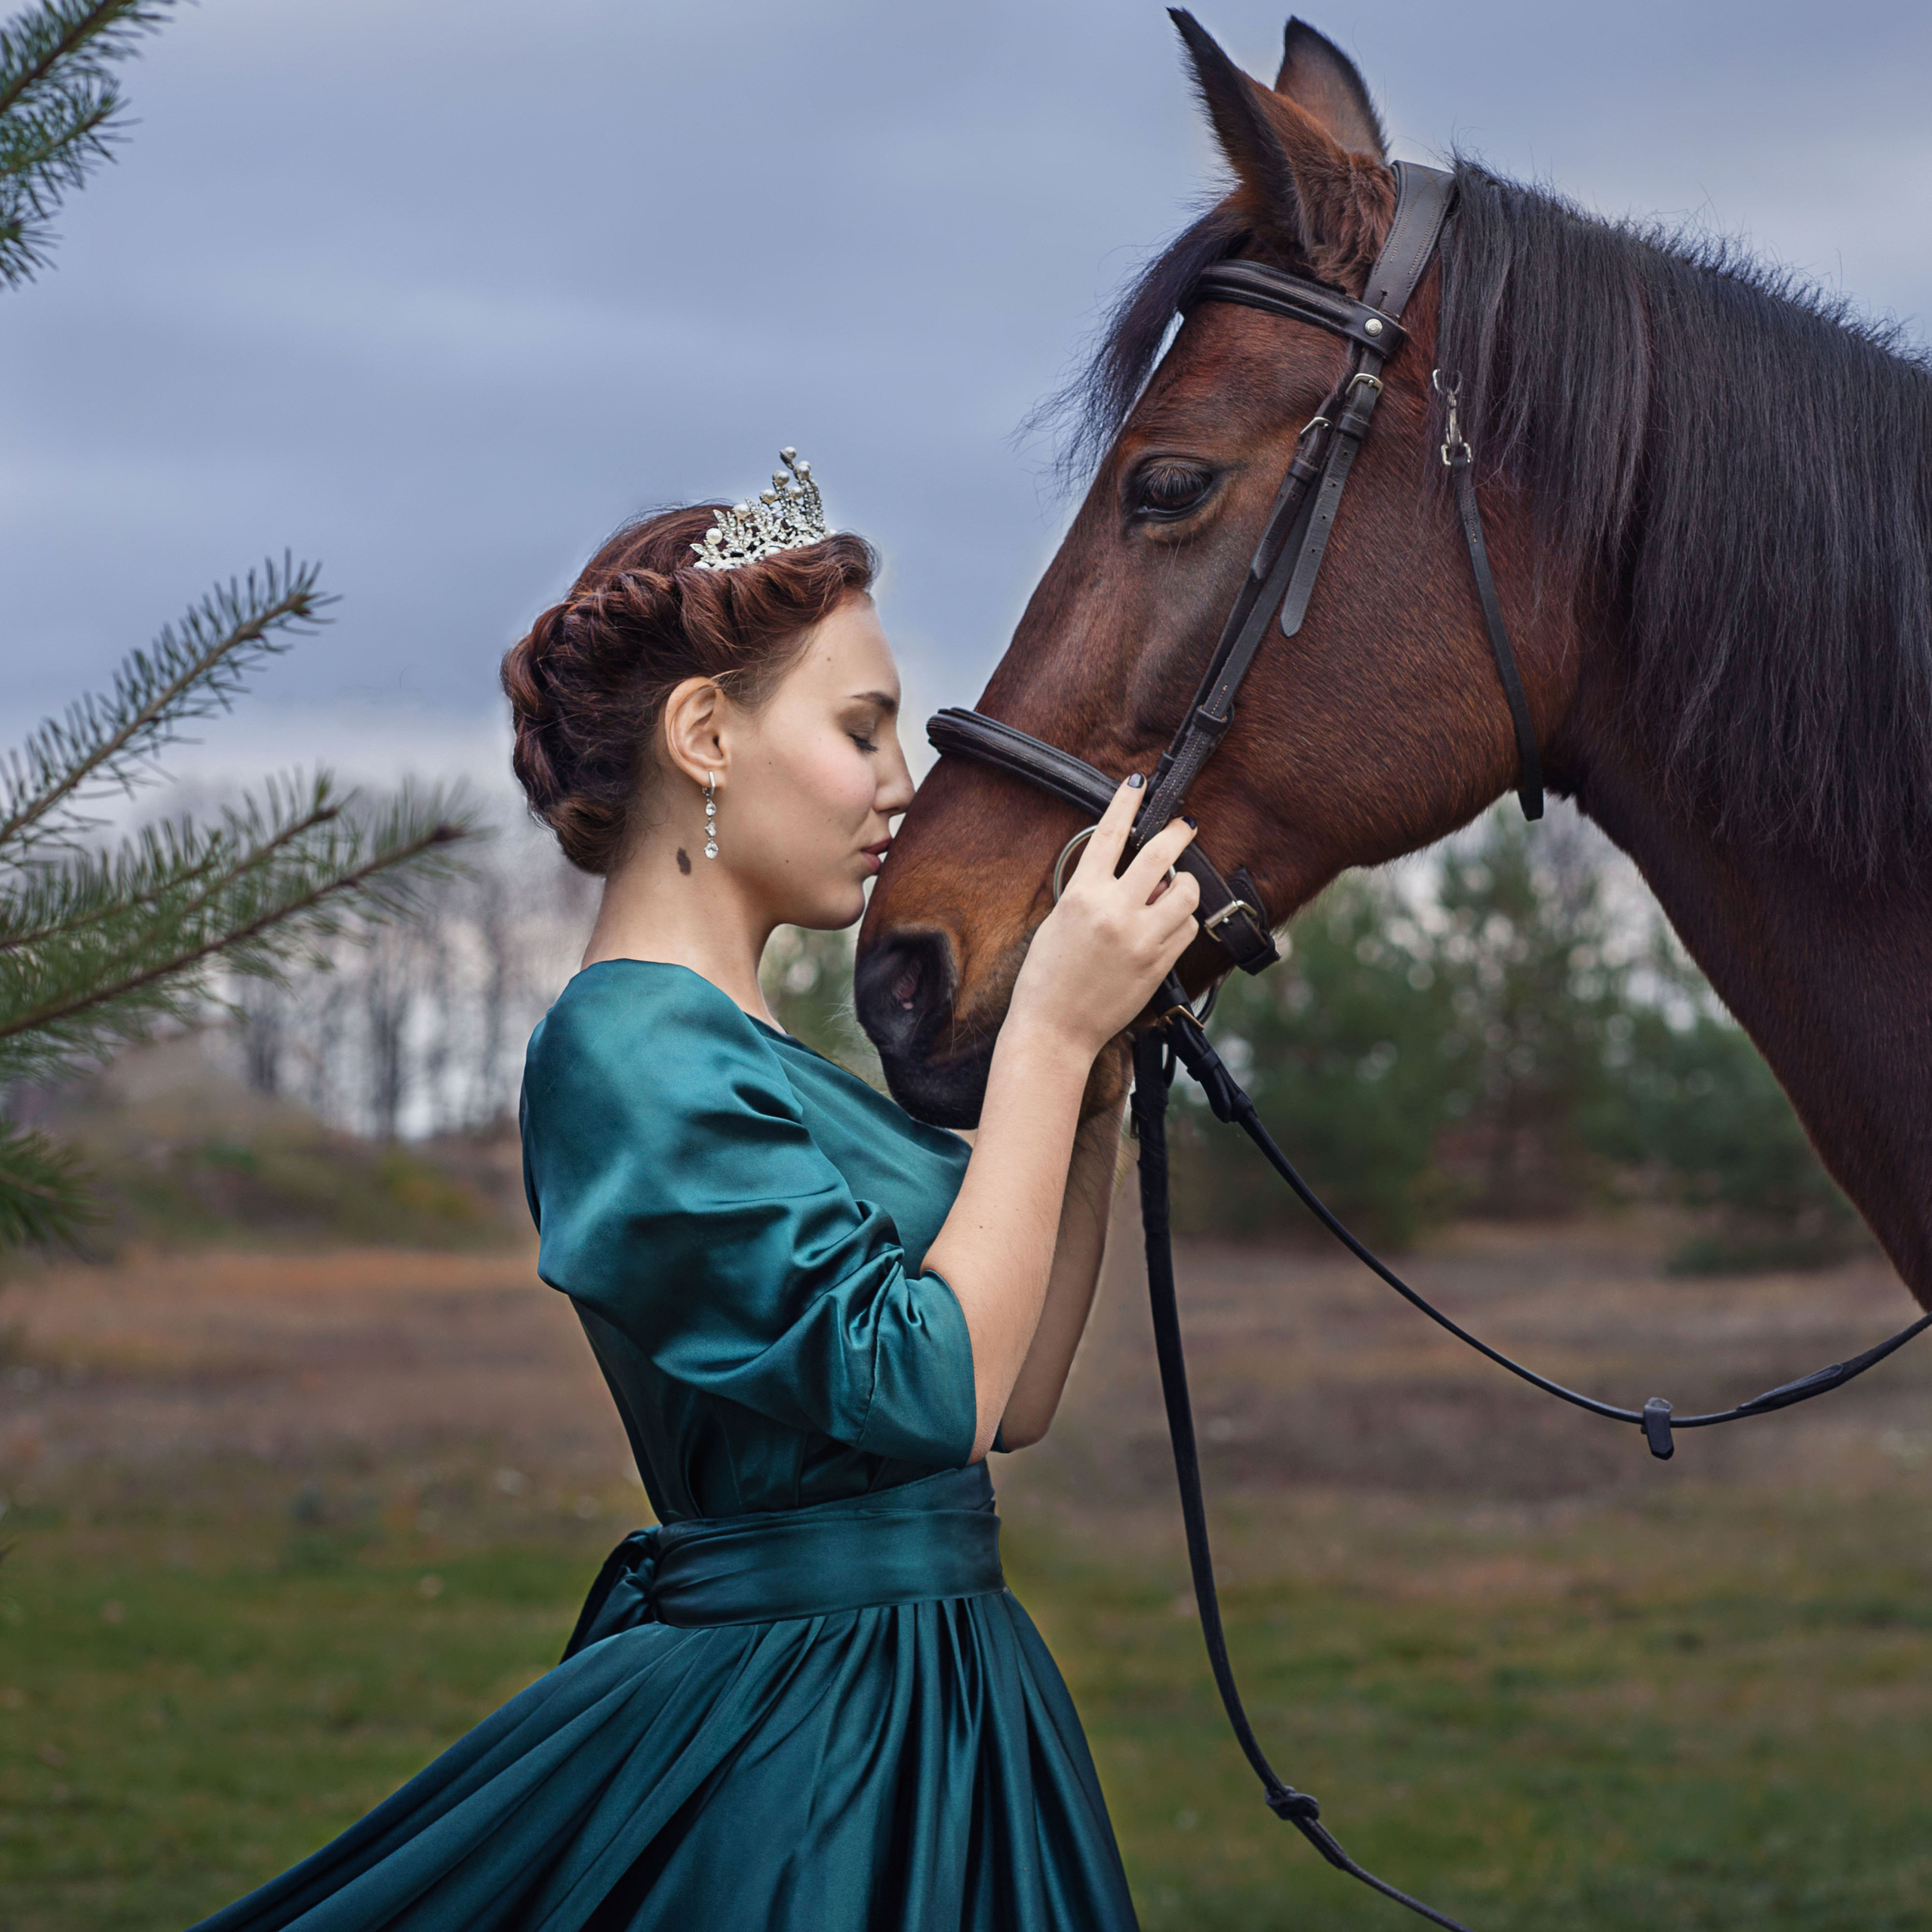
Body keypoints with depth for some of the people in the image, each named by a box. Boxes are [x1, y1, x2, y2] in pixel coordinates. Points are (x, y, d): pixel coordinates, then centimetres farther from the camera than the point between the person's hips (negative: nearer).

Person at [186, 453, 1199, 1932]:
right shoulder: (631, 1051, -16)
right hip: (804, 1748, -10)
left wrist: (1097, 1077, 5)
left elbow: (1017, 1397, 12)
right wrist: (1048, 1035, -17)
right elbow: (934, 1388, -23)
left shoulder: (728, 1049, 13)